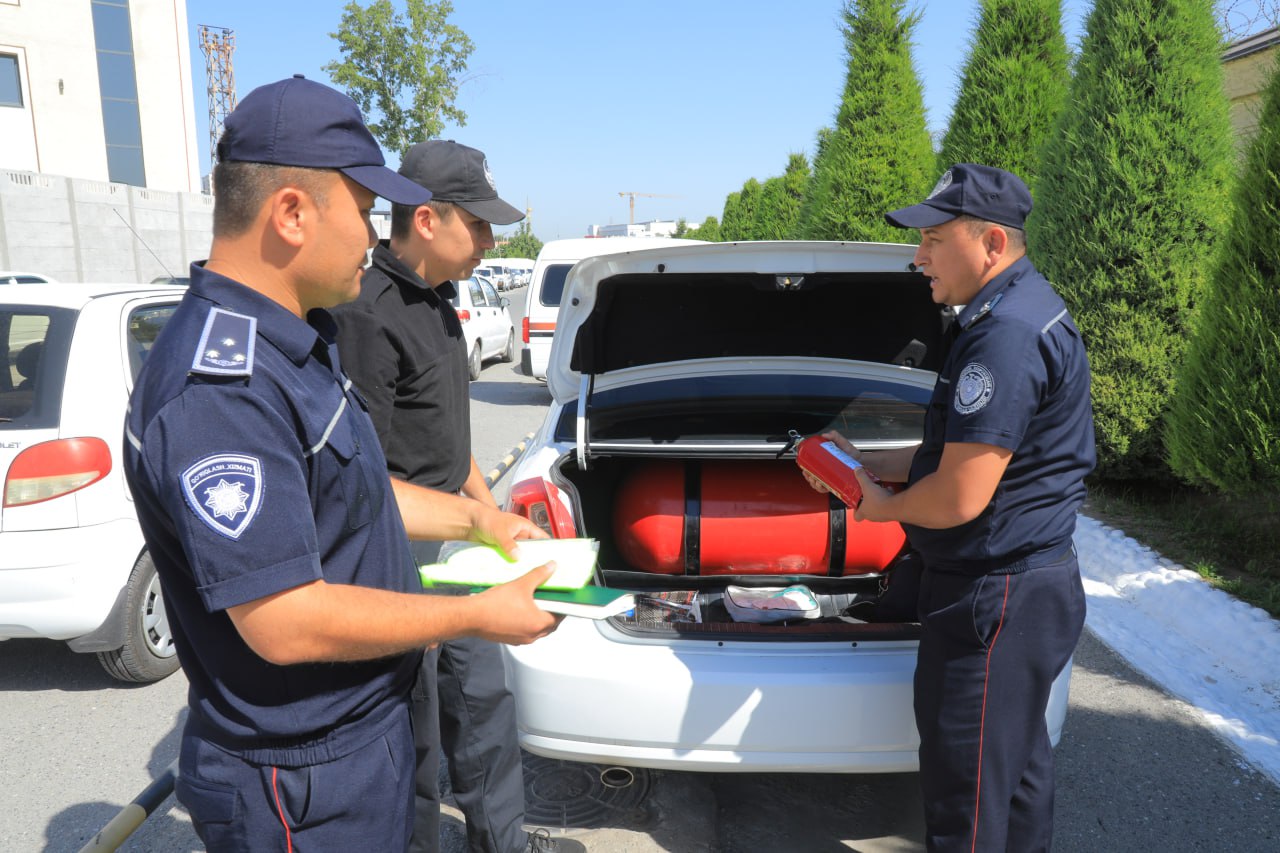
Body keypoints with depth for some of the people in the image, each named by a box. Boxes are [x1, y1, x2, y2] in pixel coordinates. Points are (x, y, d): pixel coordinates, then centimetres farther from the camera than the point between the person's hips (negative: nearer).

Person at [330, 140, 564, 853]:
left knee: (483, 693, 20)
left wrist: (488, 508, 18)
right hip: (404, 554, -9)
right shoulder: (370, 313, -22)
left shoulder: (436, 297, 9)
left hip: (453, 535, 9)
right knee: (415, 726, 8)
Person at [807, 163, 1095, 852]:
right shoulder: (1028, 309, 11)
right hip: (1031, 584, 11)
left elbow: (959, 498, -27)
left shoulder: (1004, 333, -24)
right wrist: (869, 464, 12)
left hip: (993, 600, -11)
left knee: (965, 788, 4)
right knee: (1017, 765, 25)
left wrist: (885, 506, -7)